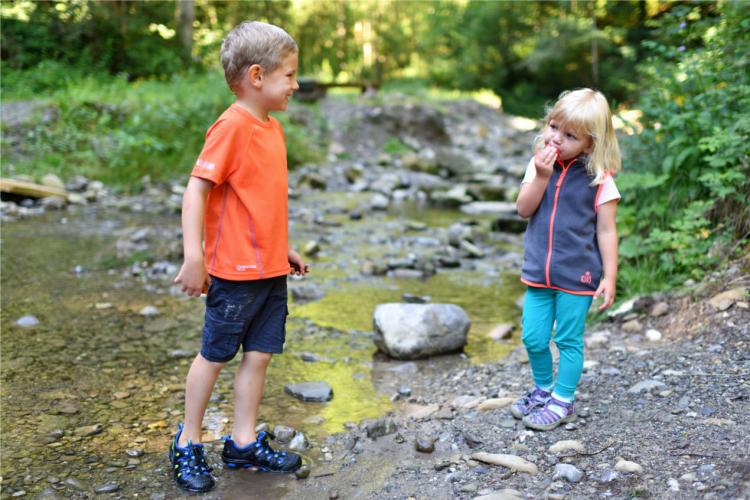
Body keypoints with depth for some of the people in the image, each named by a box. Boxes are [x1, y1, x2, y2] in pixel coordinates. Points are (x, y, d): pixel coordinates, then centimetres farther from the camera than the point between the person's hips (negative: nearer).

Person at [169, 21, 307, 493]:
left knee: (259, 355, 11)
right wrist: (193, 256, -26)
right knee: (214, 356, 6)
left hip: (272, 271, 8)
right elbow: (196, 189, -21)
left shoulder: (272, 127, 10)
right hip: (235, 271, -8)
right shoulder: (232, 127, -16)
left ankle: (244, 443, 24)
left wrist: (285, 248, 22)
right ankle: (188, 444, 23)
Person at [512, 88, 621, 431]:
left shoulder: (599, 180, -11)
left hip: (577, 276, -4)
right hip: (539, 272, 4)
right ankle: (543, 389, 35)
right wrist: (541, 176, -18)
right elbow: (524, 209, -5)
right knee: (533, 338, 11)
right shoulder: (538, 165, 1)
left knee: (568, 340, 7)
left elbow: (606, 231, -7)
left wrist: (609, 277, -9)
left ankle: (563, 402, 23)